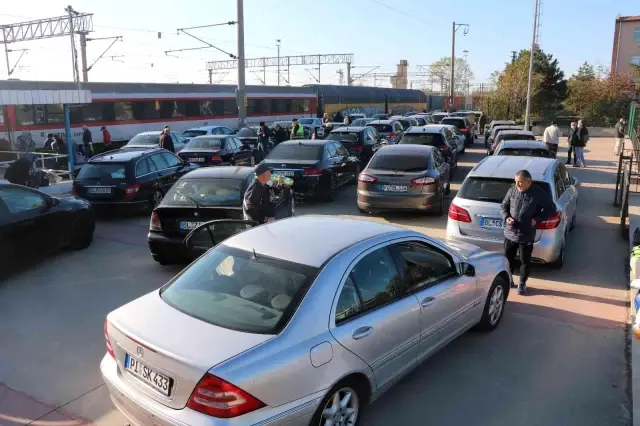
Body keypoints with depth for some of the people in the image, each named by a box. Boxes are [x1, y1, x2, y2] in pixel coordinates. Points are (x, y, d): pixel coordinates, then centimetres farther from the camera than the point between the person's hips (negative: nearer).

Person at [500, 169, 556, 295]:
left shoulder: (539, 194, -11)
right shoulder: (512, 191, -2)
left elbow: (551, 208, -1)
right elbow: (503, 206, 9)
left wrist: (537, 219, -12)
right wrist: (506, 217, -10)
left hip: (526, 235, -3)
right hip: (510, 233, 3)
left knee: (525, 261, 11)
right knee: (508, 258, 13)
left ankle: (522, 283, 29)